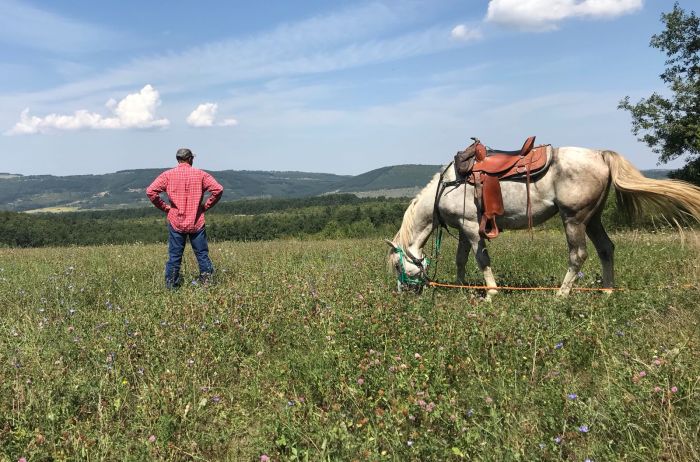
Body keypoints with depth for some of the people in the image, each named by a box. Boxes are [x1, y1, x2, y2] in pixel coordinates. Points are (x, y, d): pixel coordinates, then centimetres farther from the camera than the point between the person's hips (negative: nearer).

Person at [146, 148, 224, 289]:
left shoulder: (167, 175, 0)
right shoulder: (200, 174, -1)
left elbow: (150, 191, -8)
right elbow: (218, 189, -9)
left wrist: (164, 207, 2)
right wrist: (206, 206, 1)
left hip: (176, 222, 1)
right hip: (196, 222, -1)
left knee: (174, 256, 8)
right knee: (202, 254, 8)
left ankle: (171, 286, 11)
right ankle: (207, 281, 4)